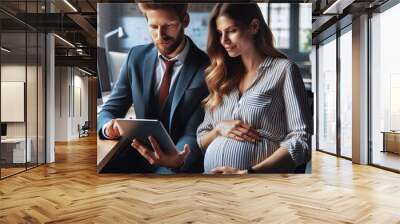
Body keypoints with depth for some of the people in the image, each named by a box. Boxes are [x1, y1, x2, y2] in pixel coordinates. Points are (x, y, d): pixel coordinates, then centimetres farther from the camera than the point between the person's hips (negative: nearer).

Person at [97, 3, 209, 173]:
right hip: (139, 154, 3)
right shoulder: (136, 57, 1)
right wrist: (109, 125, -19)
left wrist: (176, 158, -36)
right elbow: (110, 109, 6)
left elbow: (193, 134, -13)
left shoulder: (205, 68, -11)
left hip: (180, 164, -3)